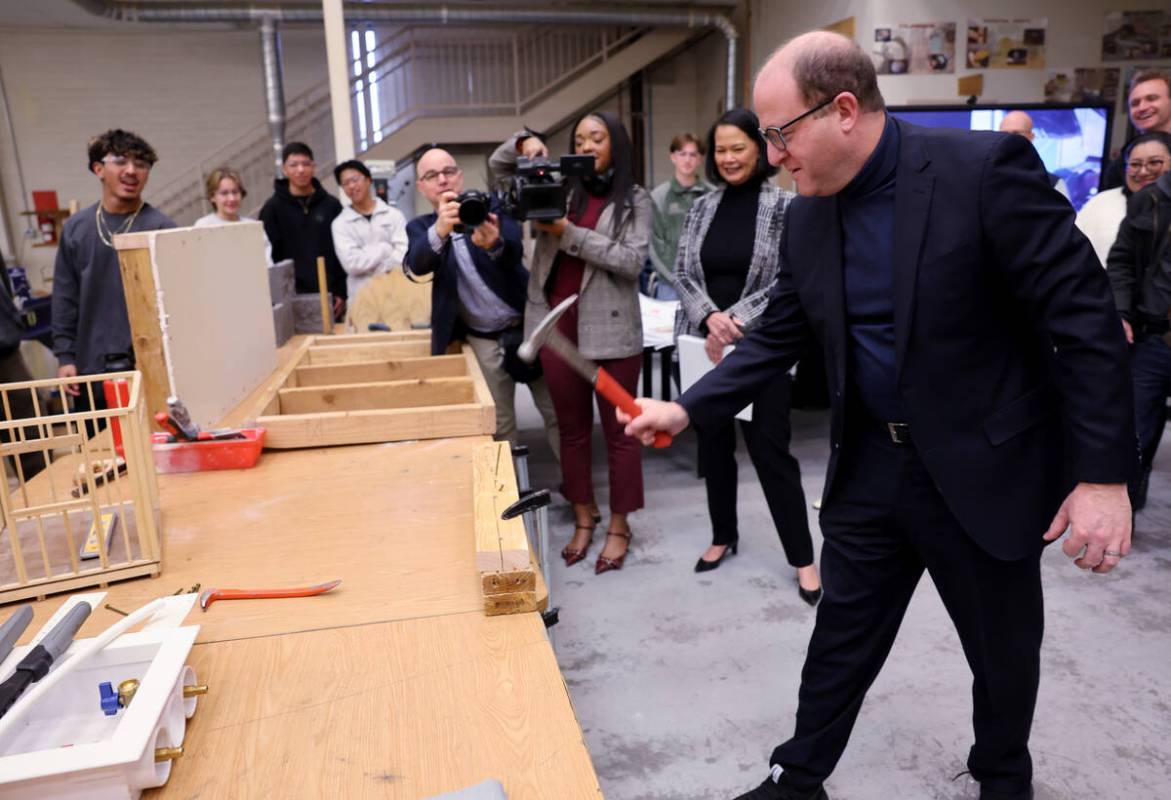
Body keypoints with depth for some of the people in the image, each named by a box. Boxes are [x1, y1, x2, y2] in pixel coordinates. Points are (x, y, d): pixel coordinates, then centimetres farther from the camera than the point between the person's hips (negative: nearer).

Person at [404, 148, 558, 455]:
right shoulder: (420, 227, 4)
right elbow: (416, 265, -18)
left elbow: (515, 252, -19)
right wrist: (440, 230, -38)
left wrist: (494, 244, -43)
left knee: (558, 413, 5)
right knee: (499, 425, 6)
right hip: (483, 342, 1)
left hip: (527, 326, -1)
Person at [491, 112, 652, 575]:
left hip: (611, 329, -3)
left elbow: (632, 261, -11)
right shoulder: (558, 187, 10)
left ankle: (619, 526, 19)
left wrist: (569, 233, -15)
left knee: (618, 430, 5)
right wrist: (523, 143, -5)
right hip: (557, 326, 4)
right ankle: (583, 519, 28)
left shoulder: (634, 200, 2)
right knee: (572, 428, 13)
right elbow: (498, 168, 15)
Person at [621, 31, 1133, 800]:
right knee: (841, 636, 16)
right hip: (871, 464, 4)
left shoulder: (985, 166, -18)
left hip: (984, 467, -4)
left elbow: (1085, 318, -17)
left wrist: (1103, 473, -19)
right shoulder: (808, 217, 0)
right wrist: (687, 409, -3)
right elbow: (776, 338, 7)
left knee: (1003, 649, 17)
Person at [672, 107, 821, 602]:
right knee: (713, 442, 13)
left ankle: (803, 558, 14)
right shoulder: (702, 208, 7)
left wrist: (735, 321, -18)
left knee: (769, 447, -1)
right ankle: (723, 536, 32)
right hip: (705, 345, 4)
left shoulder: (784, 207, -4)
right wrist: (710, 316, -15)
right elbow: (682, 273, 3)